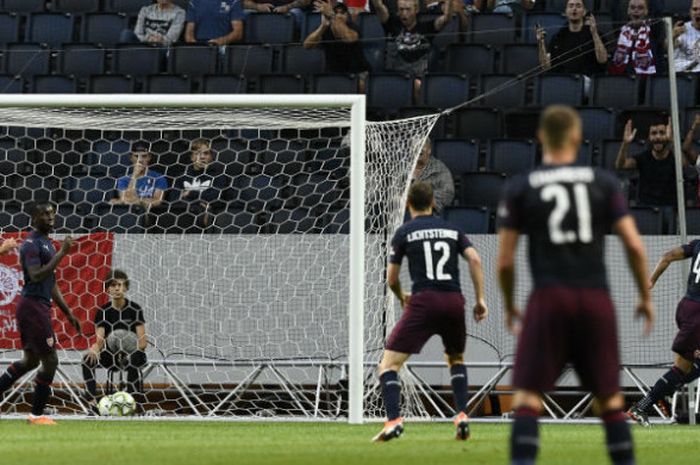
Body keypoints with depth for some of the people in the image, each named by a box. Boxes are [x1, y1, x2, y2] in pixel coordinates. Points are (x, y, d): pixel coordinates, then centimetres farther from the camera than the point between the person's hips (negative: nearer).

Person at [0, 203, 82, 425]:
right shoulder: (31, 244, -13)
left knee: (31, 360, 17)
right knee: (50, 360, -5)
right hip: (33, 306, -10)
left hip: (39, 306, 10)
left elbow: (51, 285, 23)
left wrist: (68, 313, 22)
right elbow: (36, 276, -26)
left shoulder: (46, 244, 18)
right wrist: (61, 253, -25)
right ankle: (36, 414, 3)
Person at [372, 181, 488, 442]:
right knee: (456, 359, 29)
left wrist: (402, 299, 30)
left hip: (423, 302, -4)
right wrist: (480, 298, 6)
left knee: (389, 363, -1)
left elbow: (391, 279, 10)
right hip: (454, 302, 4)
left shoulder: (404, 233, 8)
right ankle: (462, 416, 11)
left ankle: (393, 420, -21)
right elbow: (474, 259, 2)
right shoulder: (451, 230, 16)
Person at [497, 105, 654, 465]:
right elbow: (634, 246, 1)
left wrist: (509, 306, 18)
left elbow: (505, 261, 2)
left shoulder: (519, 188, 4)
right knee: (610, 399, 12)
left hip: (549, 300, -2)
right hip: (596, 300, 2)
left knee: (527, 398, -2)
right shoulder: (604, 183, 7)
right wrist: (646, 297, 13)